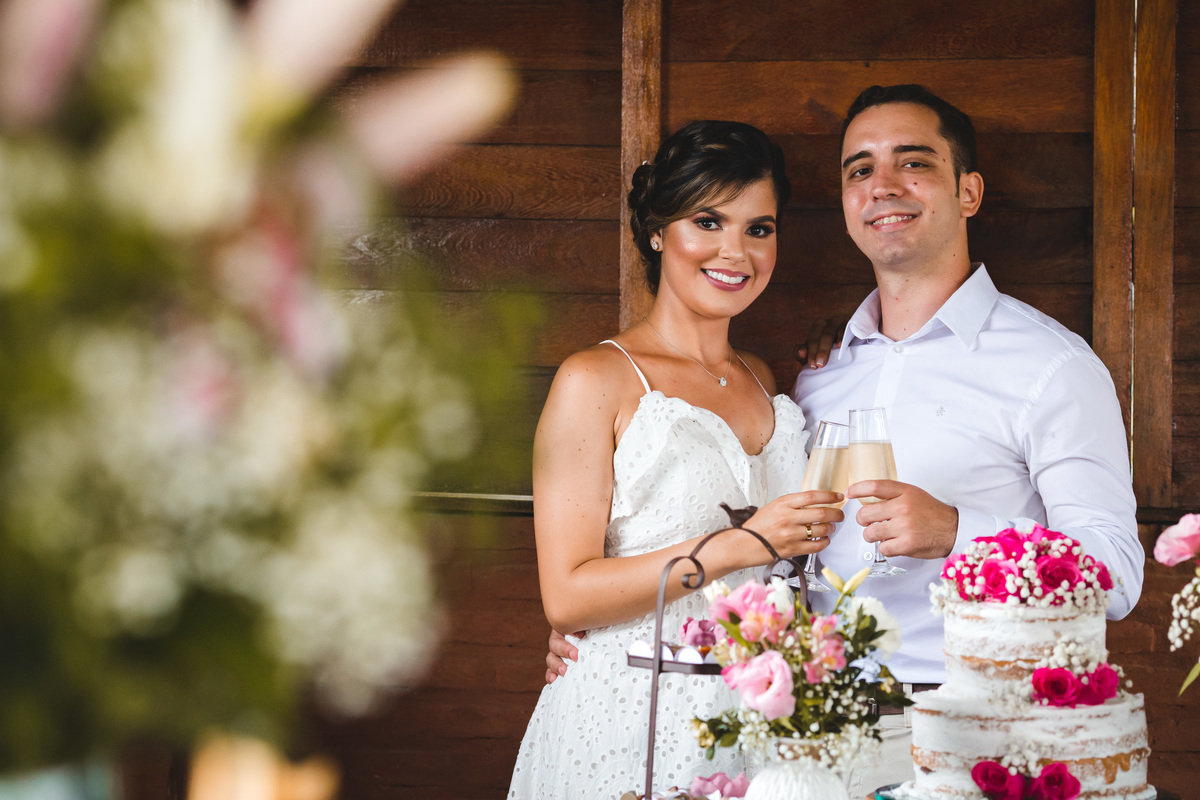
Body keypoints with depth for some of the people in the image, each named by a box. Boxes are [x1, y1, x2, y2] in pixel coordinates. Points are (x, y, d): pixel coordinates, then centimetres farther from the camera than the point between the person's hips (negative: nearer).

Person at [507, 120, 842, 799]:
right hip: (626, 723, -6)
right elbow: (568, 597, -15)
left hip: (755, 714, 6)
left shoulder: (761, 380, 12)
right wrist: (737, 546, -21)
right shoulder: (596, 381, -9)